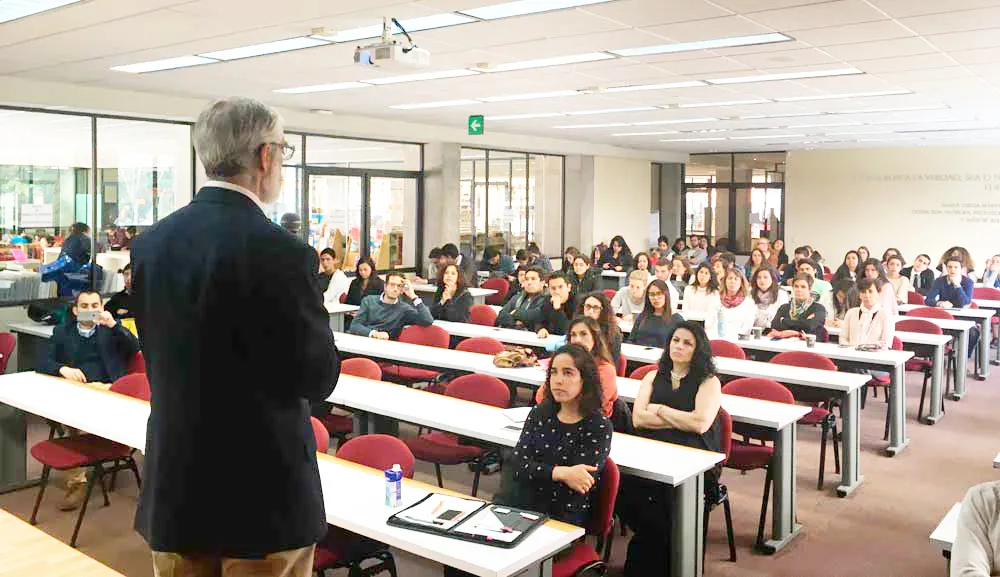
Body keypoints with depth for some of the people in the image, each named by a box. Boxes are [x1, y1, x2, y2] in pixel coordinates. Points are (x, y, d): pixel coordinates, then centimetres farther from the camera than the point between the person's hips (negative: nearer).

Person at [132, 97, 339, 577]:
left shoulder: (150, 243, 0)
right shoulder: (281, 253, -20)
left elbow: (155, 355, 9)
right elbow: (318, 379, -14)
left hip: (174, 484, 6)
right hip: (263, 488, -6)